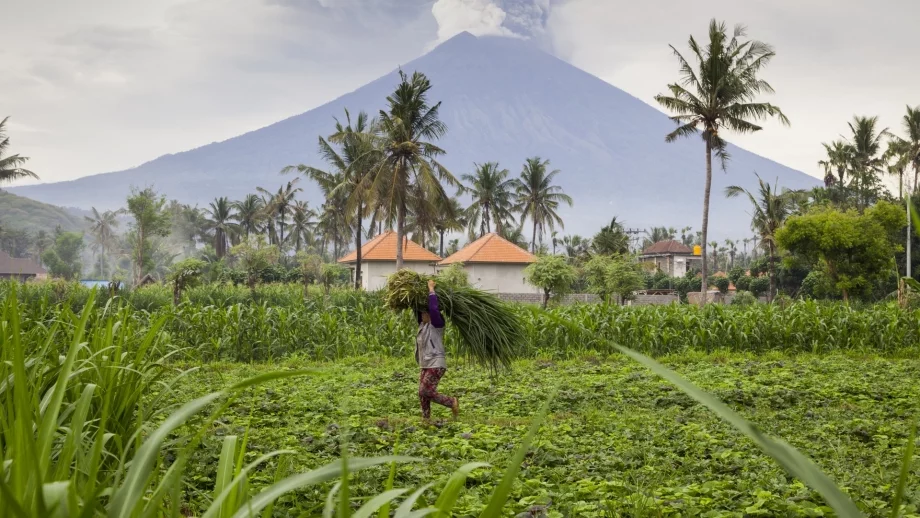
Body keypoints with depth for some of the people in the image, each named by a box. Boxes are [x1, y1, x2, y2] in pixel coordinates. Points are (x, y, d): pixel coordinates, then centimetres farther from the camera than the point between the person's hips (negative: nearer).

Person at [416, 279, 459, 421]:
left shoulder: (437, 324, -9)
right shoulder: (422, 325, 13)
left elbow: (433, 308, -23)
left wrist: (431, 289, -14)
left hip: (436, 365, -9)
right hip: (425, 366, 9)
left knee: (426, 392, -14)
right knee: (422, 394, 5)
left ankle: (452, 403, 0)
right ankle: (426, 419, 10)